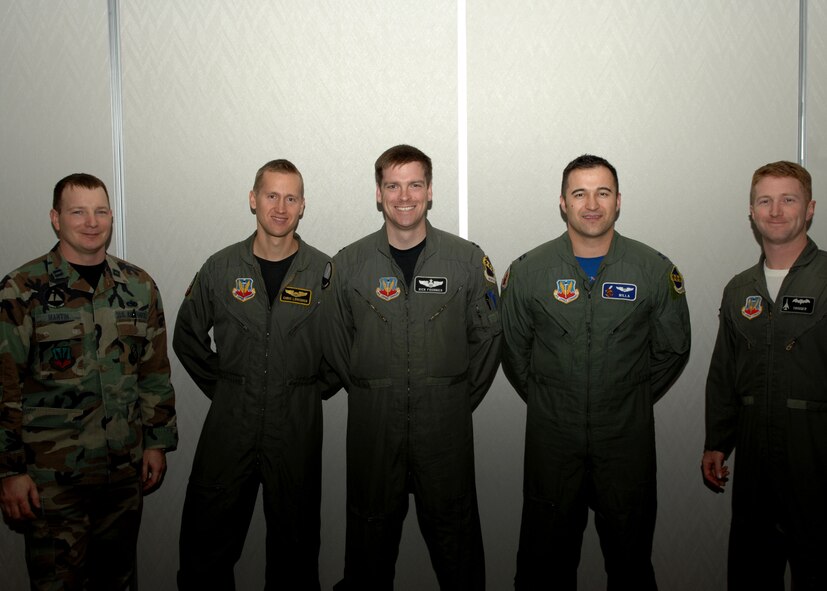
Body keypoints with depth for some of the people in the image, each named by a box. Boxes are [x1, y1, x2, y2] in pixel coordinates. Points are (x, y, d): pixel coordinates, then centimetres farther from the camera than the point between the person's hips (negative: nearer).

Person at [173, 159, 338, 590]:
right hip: (229, 423, 1)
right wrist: (219, 386, 7)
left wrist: (316, 388, 1)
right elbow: (187, 337, 13)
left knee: (294, 543, 11)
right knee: (205, 543, 7)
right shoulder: (220, 268, 2)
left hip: (297, 425, -1)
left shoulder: (325, 272, -2)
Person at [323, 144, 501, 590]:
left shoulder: (468, 258, 0)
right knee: (371, 525, 14)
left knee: (453, 524, 9)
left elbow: (487, 335, 6)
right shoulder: (348, 263, 2)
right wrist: (368, 395, 6)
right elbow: (335, 344, 10)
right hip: (371, 423, 1)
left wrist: (461, 399, 3)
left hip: (446, 423, 0)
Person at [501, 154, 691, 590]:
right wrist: (545, 401, 6)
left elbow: (672, 349, 8)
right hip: (551, 440, 0)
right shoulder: (527, 271, -2)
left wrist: (633, 400, 6)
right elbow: (512, 350, 8)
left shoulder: (655, 270, -2)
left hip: (627, 440, 0)